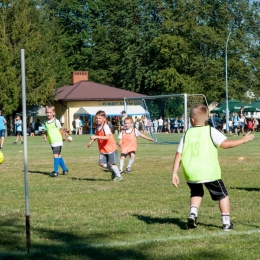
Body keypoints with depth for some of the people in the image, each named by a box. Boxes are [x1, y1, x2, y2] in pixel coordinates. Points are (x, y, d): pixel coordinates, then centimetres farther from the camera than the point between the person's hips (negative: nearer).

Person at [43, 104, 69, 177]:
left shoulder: (56, 121, -9)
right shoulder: (46, 123, 8)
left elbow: (60, 129, -2)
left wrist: (63, 137, 3)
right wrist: (45, 136, -1)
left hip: (58, 141, -7)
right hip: (52, 142, 7)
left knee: (56, 155, -13)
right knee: (58, 156, 14)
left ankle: (55, 171, -13)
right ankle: (65, 169, 27)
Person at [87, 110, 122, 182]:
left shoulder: (105, 127, -22)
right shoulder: (97, 127, 2)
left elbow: (107, 137, -36)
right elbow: (96, 135, 21)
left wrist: (96, 137, -41)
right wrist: (91, 142, 10)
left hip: (111, 148, -7)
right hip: (103, 150, 7)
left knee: (111, 164, -4)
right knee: (102, 163, 0)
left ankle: (119, 176, 17)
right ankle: (113, 171, 24)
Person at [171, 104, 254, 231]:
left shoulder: (187, 134, 9)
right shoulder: (210, 131, -1)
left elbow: (178, 155, 5)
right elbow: (225, 144, -12)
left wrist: (174, 174, 8)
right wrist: (243, 140, -1)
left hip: (190, 173, 3)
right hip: (208, 172, -3)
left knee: (196, 193, 29)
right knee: (223, 195, 13)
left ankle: (192, 214, 6)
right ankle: (226, 222, 10)